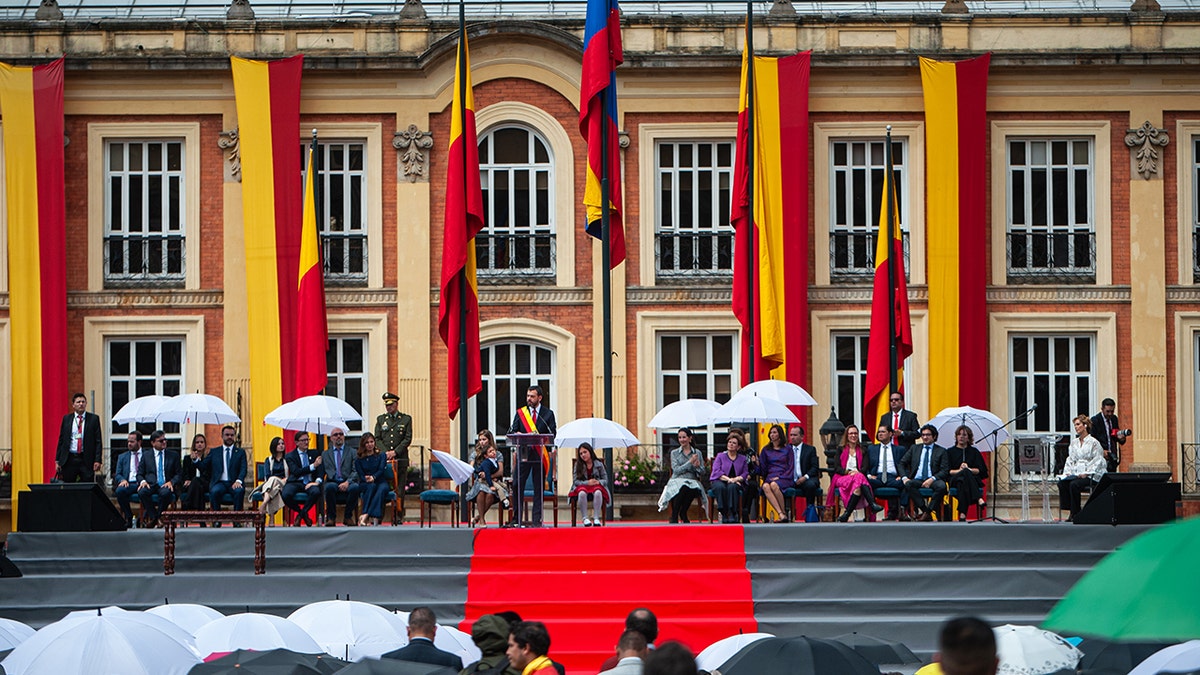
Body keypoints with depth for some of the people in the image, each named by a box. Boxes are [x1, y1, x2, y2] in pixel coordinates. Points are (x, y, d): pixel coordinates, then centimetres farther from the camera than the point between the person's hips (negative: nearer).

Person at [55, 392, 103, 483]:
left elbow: (98, 441, 2)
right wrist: (57, 460, 5)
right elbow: (61, 440, 11)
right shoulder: (66, 418, 9)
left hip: (86, 460, -2)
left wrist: (97, 460, -8)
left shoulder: (93, 419, 4)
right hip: (69, 459, 2)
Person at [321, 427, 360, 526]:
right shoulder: (325, 454, 21)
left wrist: (347, 482, -15)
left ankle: (348, 516, -14)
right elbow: (324, 471, 10)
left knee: (355, 487, -35)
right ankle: (331, 517, -19)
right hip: (333, 482, 1)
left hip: (348, 483, -1)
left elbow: (356, 471, 3)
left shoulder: (352, 452, 15)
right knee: (329, 487, -36)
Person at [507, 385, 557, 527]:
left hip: (540, 453, -1)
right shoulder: (520, 413, 11)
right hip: (523, 452, 1)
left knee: (539, 487, 1)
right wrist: (518, 434, -14)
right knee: (518, 485, -4)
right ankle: (517, 518, 2)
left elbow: (552, 433, 1)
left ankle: (537, 519, 4)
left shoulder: (548, 413, 7)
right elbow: (511, 431, 8)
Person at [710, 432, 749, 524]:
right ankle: (724, 514, -38)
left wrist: (736, 479, -14)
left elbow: (745, 473, 8)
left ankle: (733, 515, -41)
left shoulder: (742, 459, 19)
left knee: (732, 487, -38)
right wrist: (728, 479, -17)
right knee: (720, 487, -38)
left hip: (736, 482, 0)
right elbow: (716, 471, -1)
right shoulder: (720, 456, 15)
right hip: (719, 481, 0)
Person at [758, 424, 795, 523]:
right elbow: (763, 468, 17)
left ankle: (784, 512, -26)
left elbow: (791, 468, 6)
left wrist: (780, 477, -8)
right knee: (765, 487, -35)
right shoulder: (766, 450, 20)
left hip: (784, 478, -2)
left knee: (774, 485, -38)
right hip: (770, 477, 2)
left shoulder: (787, 449, 12)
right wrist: (757, 463, -6)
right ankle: (781, 514, -43)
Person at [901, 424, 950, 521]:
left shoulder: (941, 451, 12)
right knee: (908, 484, -33)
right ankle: (924, 509, -29)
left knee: (941, 486, -36)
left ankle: (927, 512, -24)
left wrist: (932, 479, -16)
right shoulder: (914, 448, 20)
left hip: (933, 480, -2)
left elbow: (945, 471, 1)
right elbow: (902, 463, 16)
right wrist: (904, 477, -4)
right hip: (917, 480, 2)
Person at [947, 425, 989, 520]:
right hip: (954, 480, -1)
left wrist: (969, 469, -9)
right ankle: (978, 499, -55)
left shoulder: (974, 451, 21)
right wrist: (959, 471, -13)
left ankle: (962, 513, -55)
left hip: (973, 480, 1)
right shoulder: (950, 452, 19)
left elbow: (982, 470, 10)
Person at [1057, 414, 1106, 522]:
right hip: (1076, 474, 6)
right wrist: (1067, 472, -1)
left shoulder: (1093, 442, -3)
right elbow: (1070, 459, 16)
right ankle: (1071, 511, -17)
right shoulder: (1074, 442, 18)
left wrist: (1086, 473, -18)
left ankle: (1075, 513, -20)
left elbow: (1097, 461, -8)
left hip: (1091, 476, -6)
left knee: (1074, 484, -32)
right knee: (1062, 483, -22)